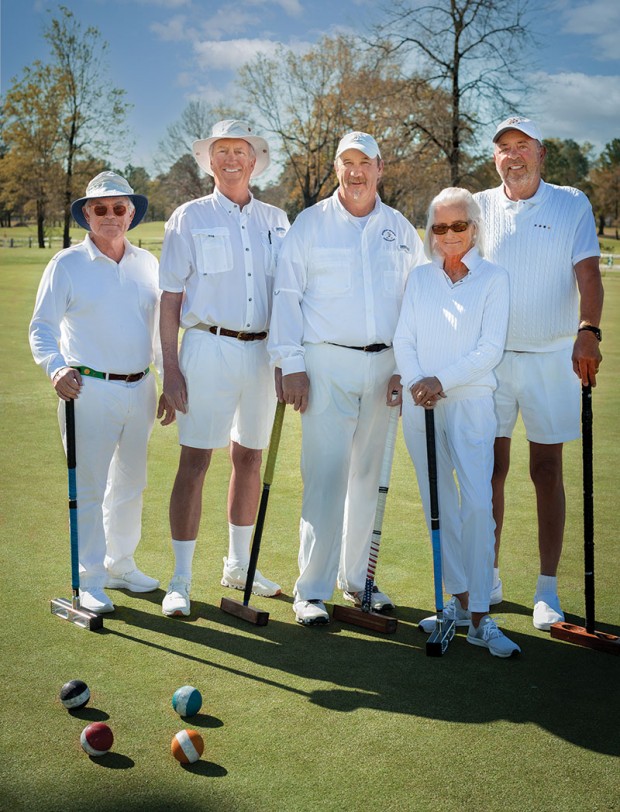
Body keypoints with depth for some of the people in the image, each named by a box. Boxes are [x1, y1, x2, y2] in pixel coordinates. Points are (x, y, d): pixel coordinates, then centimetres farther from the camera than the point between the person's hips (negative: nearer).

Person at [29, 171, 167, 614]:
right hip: (89, 390, -5)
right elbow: (42, 328, -4)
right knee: (89, 489, -2)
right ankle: (90, 582, 9)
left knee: (131, 483, 15)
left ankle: (121, 564, 31)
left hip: (140, 390, 5)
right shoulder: (67, 264, -3)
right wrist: (56, 368, -22)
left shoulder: (148, 264, 10)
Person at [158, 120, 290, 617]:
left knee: (249, 459, 11)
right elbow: (170, 296, 0)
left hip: (262, 351, 4)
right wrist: (170, 365, -8)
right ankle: (181, 580, 2)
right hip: (208, 348, -4)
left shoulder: (276, 220, 12)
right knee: (195, 462, -6)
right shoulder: (190, 218, 4)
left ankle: (239, 565, 26)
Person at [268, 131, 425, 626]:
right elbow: (287, 296, 1)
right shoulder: (310, 224, 4)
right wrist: (290, 364, -7)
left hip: (385, 366, 3)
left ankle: (357, 576, 23)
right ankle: (312, 589, 0)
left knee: (369, 474, 10)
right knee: (326, 475, -7)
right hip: (326, 363, -3)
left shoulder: (402, 231, 12)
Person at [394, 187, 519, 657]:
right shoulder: (420, 278, 13)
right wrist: (416, 382, -10)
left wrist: (442, 381, -15)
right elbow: (403, 340, 8)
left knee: (477, 503, -13)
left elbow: (490, 349, -6)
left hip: (470, 401, -4)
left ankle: (481, 618, -10)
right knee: (438, 505, 7)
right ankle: (459, 600, 18)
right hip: (420, 404, 4)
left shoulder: (494, 278, 2)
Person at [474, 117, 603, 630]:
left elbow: (588, 273, -6)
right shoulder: (479, 208, 9)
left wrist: (588, 330, -23)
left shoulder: (572, 204, 4)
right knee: (491, 468, 4)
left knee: (547, 471, 1)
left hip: (551, 357, -2)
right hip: (489, 357, 2)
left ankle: (548, 589, 9)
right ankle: (488, 577, 16)